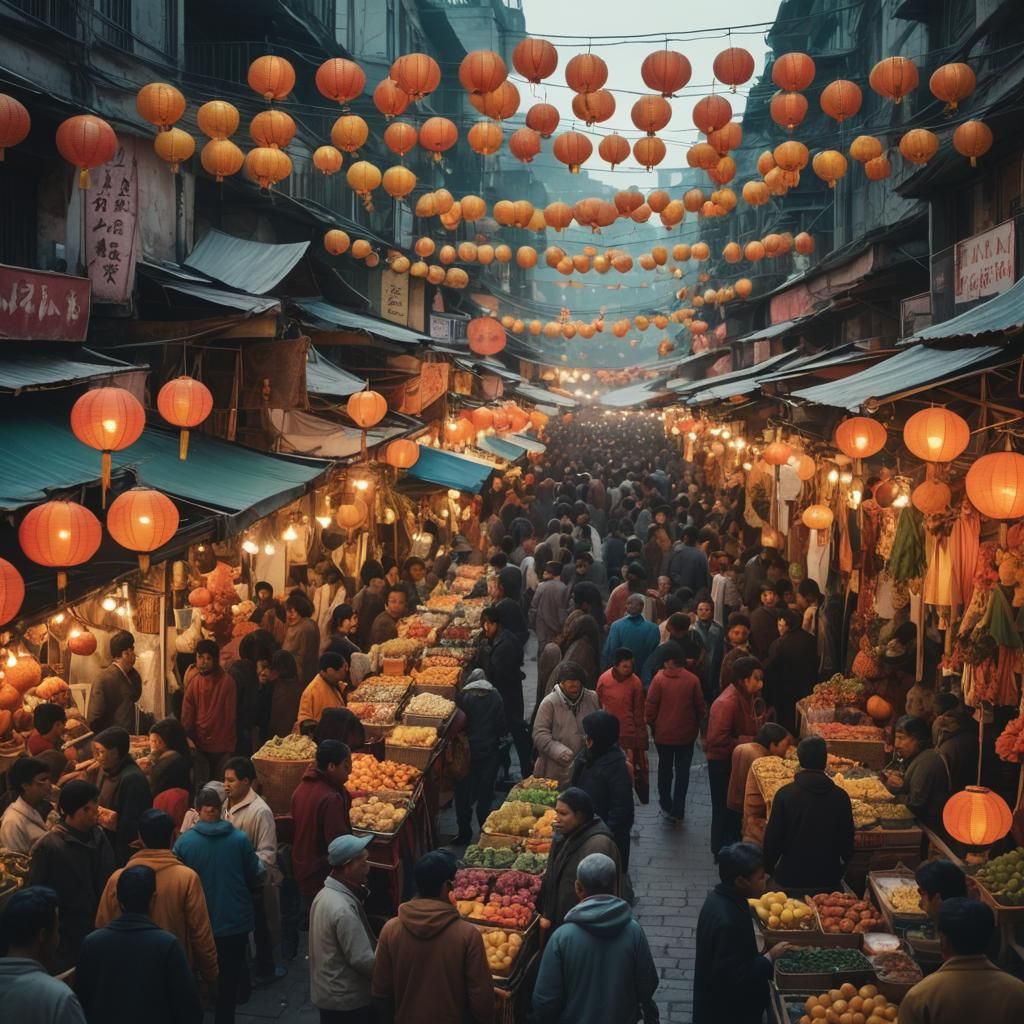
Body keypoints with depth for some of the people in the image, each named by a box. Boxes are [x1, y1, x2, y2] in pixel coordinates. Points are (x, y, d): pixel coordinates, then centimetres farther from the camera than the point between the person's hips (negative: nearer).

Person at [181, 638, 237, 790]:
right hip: (199, 744, 3)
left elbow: (230, 716, -9)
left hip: (221, 746, -3)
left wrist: (229, 746, -7)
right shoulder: (193, 680, 1)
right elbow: (187, 714, 3)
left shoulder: (226, 681, -12)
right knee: (201, 787, 7)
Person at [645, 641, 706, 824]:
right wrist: (696, 725, 15)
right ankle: (677, 811, 6)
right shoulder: (692, 680, -10)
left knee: (665, 769, 18)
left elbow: (651, 707, -10)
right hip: (686, 734, 0)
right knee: (683, 772, 8)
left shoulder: (659, 679, -14)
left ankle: (666, 806, 28)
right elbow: (700, 706, -2)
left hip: (663, 733, 0)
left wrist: (652, 725, 6)